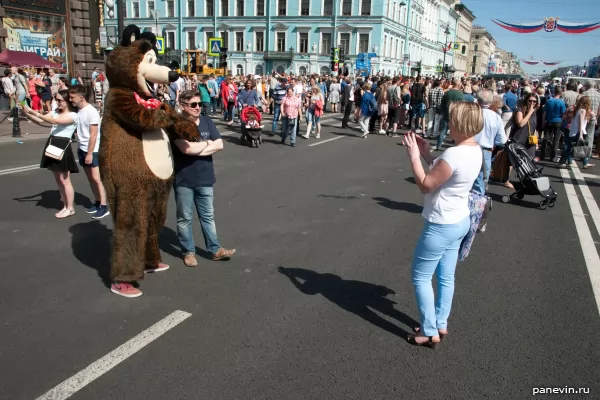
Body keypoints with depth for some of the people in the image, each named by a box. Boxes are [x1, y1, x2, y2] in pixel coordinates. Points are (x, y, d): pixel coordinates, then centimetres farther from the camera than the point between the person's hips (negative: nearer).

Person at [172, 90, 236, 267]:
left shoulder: (207, 122, 4)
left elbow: (219, 145, -4)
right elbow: (186, 148, -24)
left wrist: (196, 148, -13)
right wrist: (207, 143, -9)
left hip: (204, 178, 5)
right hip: (183, 179, -4)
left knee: (208, 216, 13)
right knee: (184, 218, 9)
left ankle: (215, 249, 22)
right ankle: (188, 251, 22)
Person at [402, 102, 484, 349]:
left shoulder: (454, 154, -28)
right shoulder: (475, 151, 2)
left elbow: (425, 185, -20)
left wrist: (414, 156, -13)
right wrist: (427, 154, 5)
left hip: (441, 226, -9)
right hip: (459, 221, 10)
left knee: (420, 277, 5)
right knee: (446, 277, 19)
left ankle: (430, 333, 14)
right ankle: (440, 325, 33)